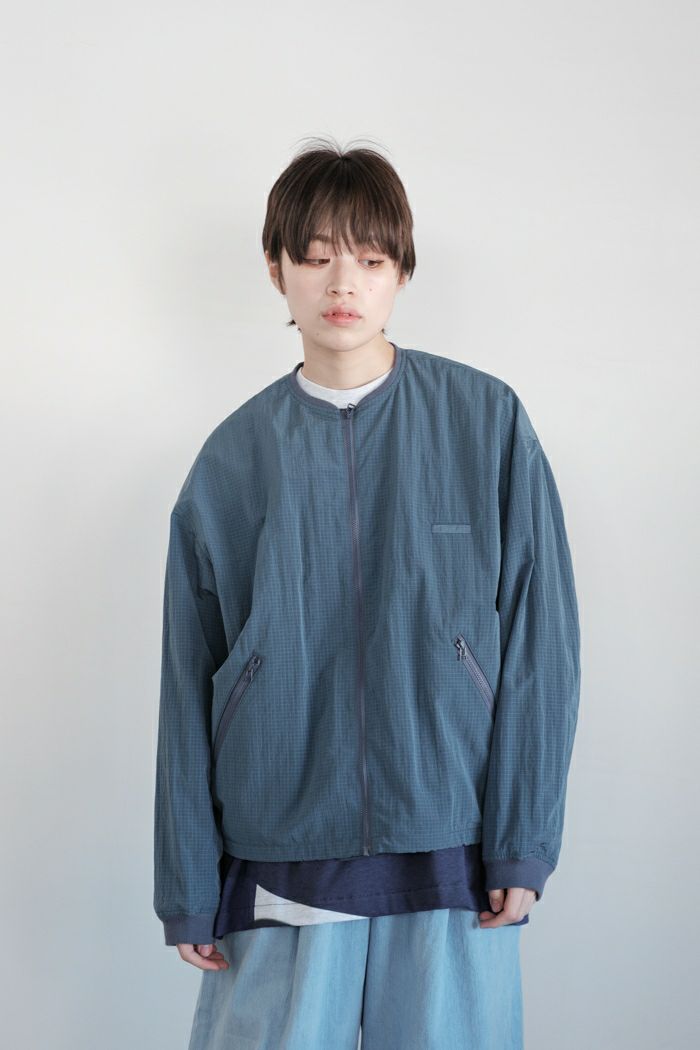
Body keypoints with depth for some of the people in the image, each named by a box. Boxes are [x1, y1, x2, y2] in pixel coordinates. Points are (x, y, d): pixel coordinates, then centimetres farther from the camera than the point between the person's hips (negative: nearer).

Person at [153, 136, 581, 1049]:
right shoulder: (234, 456, 2)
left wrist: (525, 841, -6)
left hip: (451, 859, -1)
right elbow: (189, 685, 4)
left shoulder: (488, 424, -2)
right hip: (277, 864, 1)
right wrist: (188, 887, 3)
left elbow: (540, 644, -2)